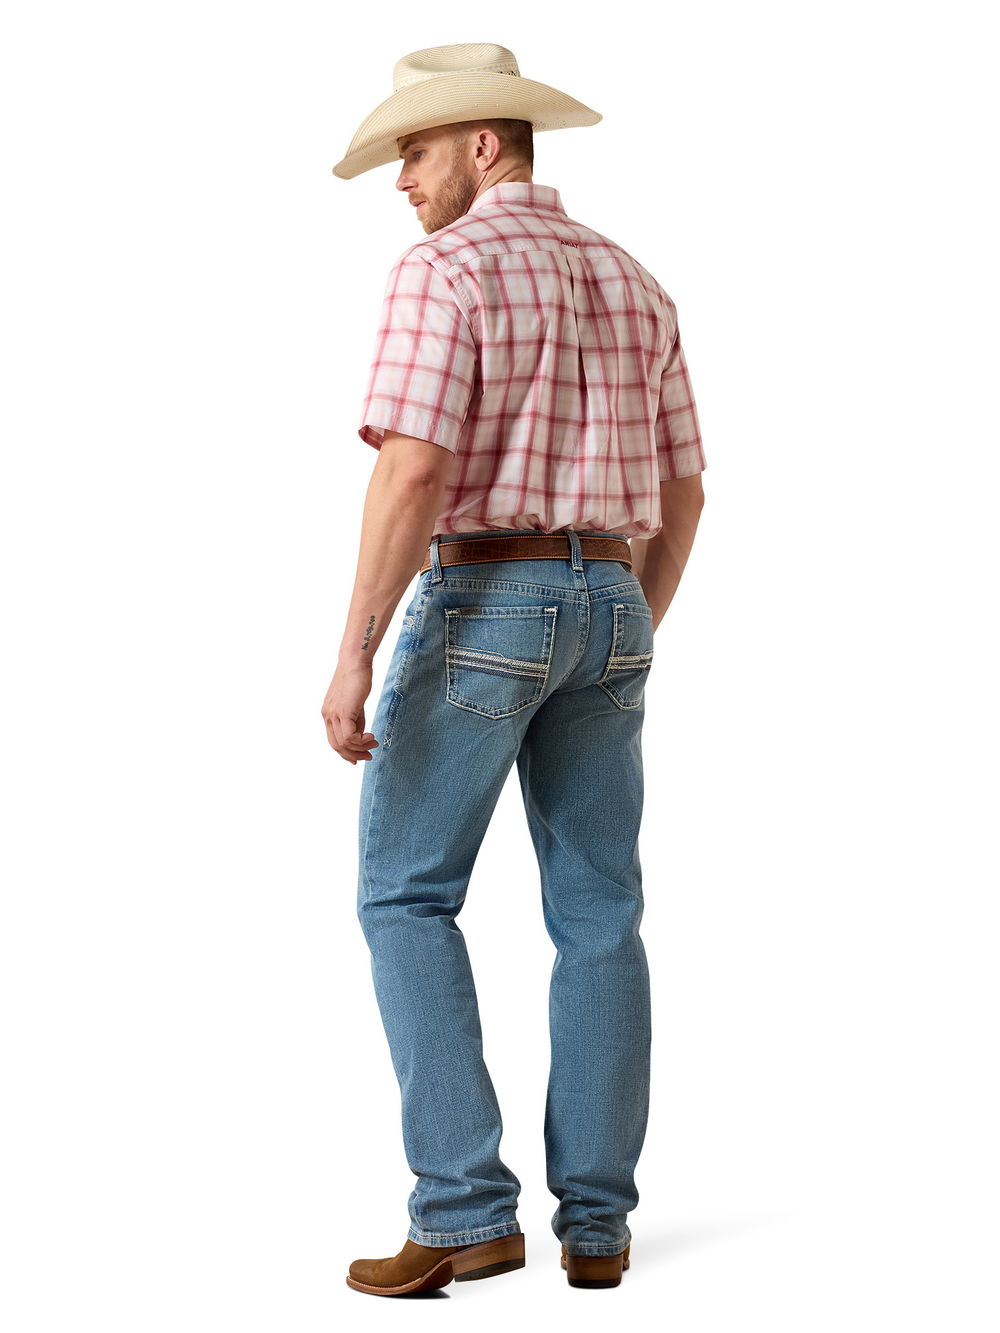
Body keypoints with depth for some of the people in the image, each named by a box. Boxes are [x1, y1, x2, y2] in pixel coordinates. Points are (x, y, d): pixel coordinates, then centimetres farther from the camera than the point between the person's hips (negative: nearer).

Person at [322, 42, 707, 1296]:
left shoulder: (442, 270, -10)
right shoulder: (632, 285, 13)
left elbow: (412, 471, -21)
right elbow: (680, 494, 16)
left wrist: (352, 655, -20)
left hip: (478, 613, -6)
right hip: (603, 612, 6)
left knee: (407, 900, 3)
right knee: (597, 918, 9)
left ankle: (466, 1210, -2)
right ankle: (594, 1224, 10)